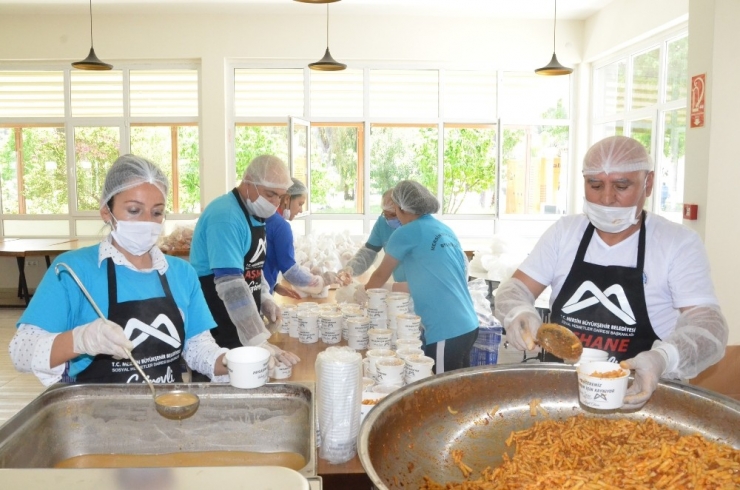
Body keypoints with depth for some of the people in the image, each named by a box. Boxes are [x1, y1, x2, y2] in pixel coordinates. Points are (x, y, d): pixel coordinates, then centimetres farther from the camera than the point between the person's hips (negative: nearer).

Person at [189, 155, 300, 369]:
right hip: (214, 326, -9)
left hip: (243, 326, 9)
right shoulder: (225, 216, -23)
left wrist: (265, 298, 1)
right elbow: (231, 284, -32)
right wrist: (261, 342, -36)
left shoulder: (255, 214, 6)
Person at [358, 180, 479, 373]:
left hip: (446, 331, -8)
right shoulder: (445, 230, 13)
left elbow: (381, 275, 8)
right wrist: (391, 288, 30)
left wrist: (363, 292, 26)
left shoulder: (407, 233, -7)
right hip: (467, 325, 8)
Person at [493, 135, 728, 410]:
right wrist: (519, 314, -19)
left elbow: (708, 325, -10)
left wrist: (663, 357, -32)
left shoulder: (679, 243, -2)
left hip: (642, 396, 0)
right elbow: (516, 288, 6)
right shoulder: (563, 232, 5)